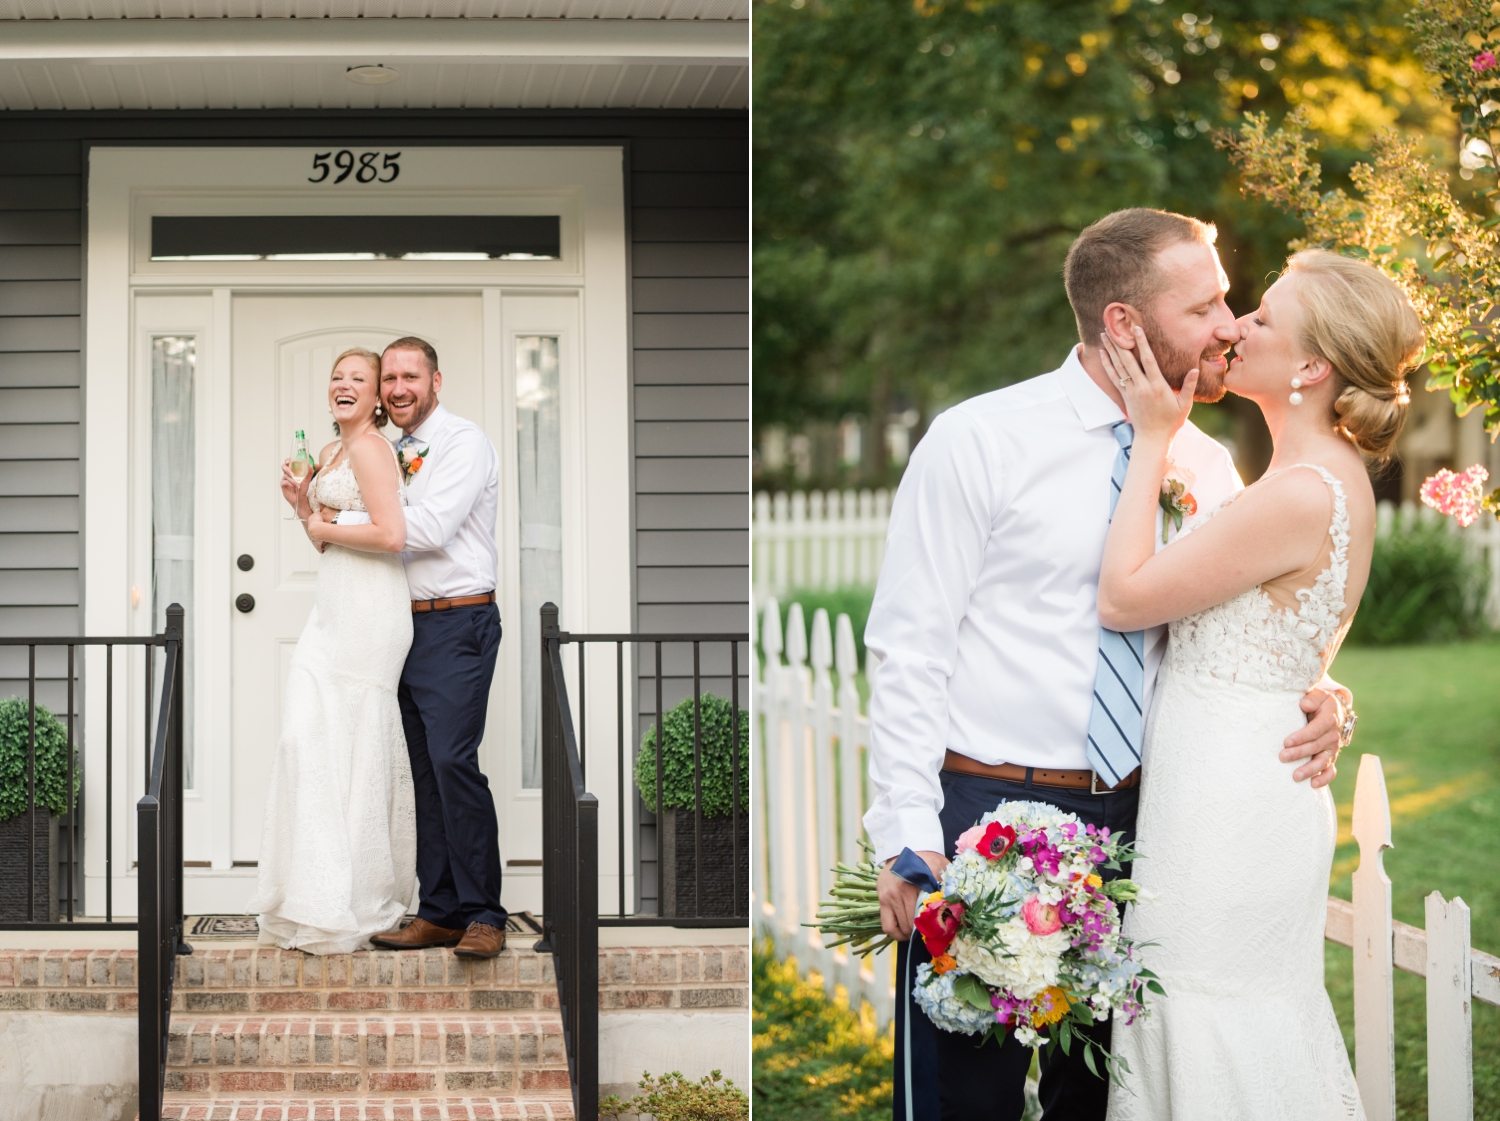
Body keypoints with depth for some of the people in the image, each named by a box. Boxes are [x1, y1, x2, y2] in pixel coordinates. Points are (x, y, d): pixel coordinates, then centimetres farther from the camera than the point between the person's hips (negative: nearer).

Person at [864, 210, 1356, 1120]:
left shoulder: (1209, 467, 7)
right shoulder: (979, 441, -7)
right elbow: (908, 650, -8)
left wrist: (1320, 699, -7)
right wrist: (909, 839, -14)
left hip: (1136, 820, 5)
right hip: (981, 813, -5)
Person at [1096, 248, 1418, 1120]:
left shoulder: (1300, 496, -22)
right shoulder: (1333, 478, 9)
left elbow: (1123, 597, -18)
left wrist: (1155, 436, -11)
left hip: (1226, 808, -10)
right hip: (1256, 788, 10)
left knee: (1212, 1051, -1)